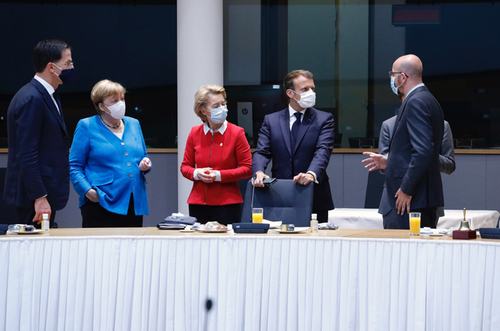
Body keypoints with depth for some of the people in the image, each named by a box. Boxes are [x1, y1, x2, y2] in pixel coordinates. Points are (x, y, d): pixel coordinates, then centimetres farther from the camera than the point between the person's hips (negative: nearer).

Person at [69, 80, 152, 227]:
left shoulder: (133, 124, 16)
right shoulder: (87, 126, 1)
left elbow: (143, 157, 24)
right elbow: (74, 166, -2)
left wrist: (145, 165, 0)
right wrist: (87, 190, -16)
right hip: (101, 203, -5)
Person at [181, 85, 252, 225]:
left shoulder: (236, 133, -1)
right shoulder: (195, 133, 7)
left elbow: (247, 168, -3)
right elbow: (185, 166, 14)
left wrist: (219, 175, -12)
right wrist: (196, 173, -8)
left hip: (227, 204, -3)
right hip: (198, 203, 3)